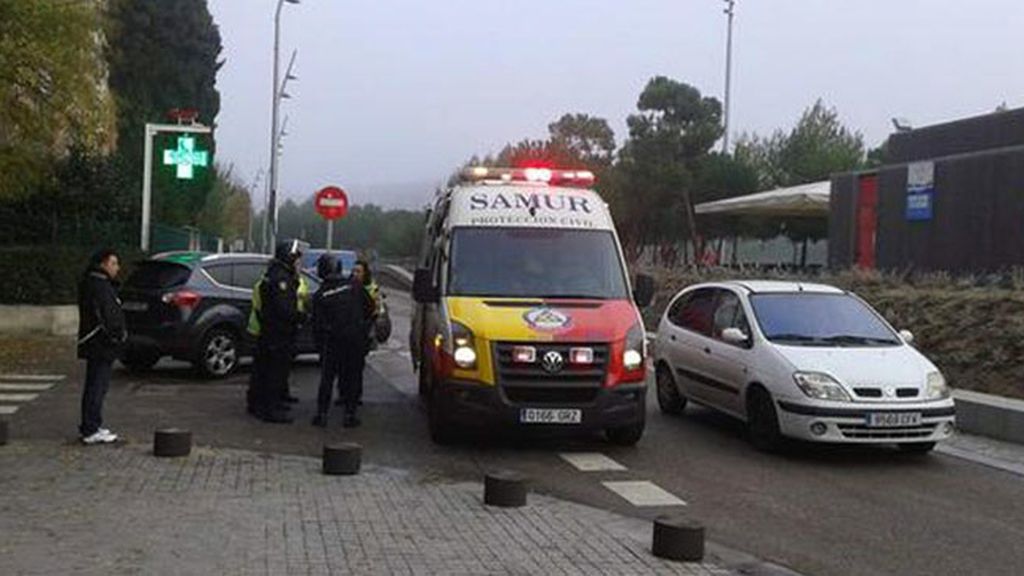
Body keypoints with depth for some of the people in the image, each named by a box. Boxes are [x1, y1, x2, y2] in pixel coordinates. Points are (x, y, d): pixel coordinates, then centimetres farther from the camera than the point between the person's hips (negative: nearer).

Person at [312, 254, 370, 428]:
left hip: (333, 339, 0)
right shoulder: (353, 284, -3)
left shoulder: (320, 295, -1)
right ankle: (350, 414, 8)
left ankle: (322, 413, 9)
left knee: (327, 377, 11)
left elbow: (317, 324, 1)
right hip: (356, 337, 0)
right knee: (353, 376, 8)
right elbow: (368, 306, 4)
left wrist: (320, 345, 11)